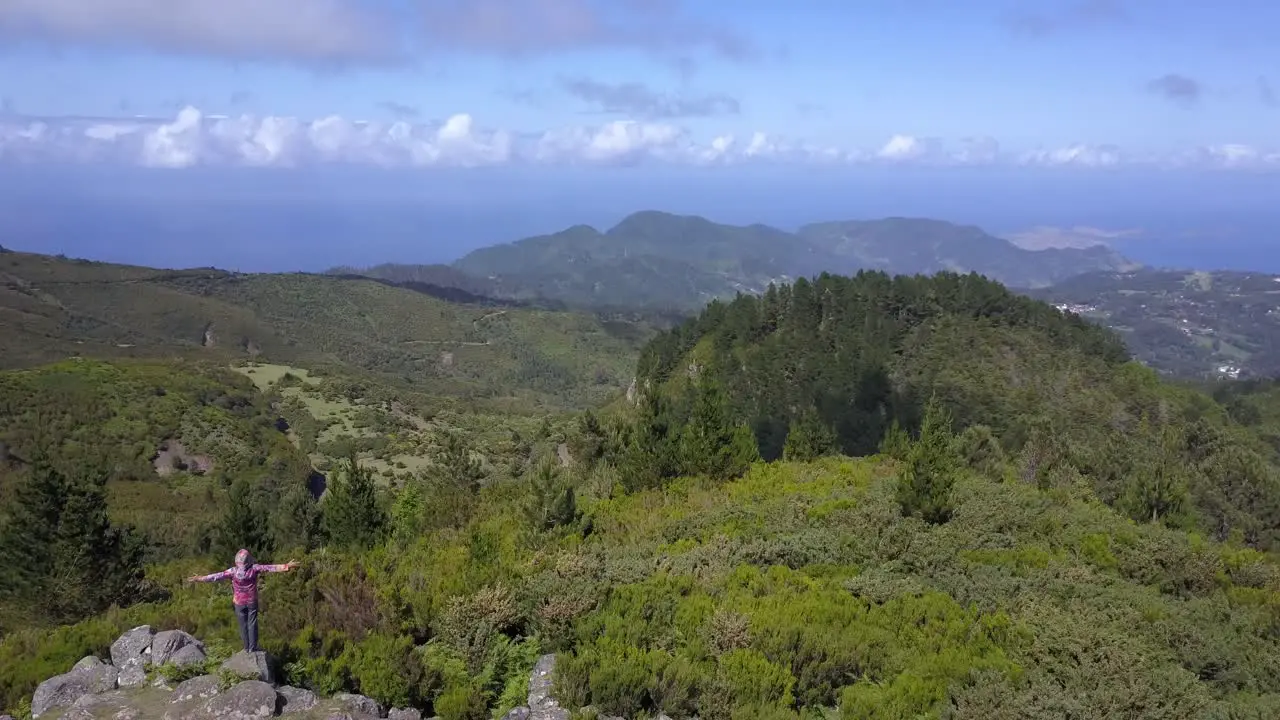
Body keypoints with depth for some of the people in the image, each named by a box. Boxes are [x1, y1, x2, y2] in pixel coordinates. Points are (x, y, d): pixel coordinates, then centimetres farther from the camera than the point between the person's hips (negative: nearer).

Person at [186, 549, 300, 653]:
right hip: (252, 601, 0)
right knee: (252, 624, 9)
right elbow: (270, 568, -16)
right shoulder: (254, 568, -16)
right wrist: (286, 566, -13)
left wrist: (200, 578, -8)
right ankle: (253, 647, 13)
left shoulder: (233, 571, -17)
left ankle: (247, 647, 21)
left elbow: (217, 576, -15)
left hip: (239, 602, 0)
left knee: (243, 625, 13)